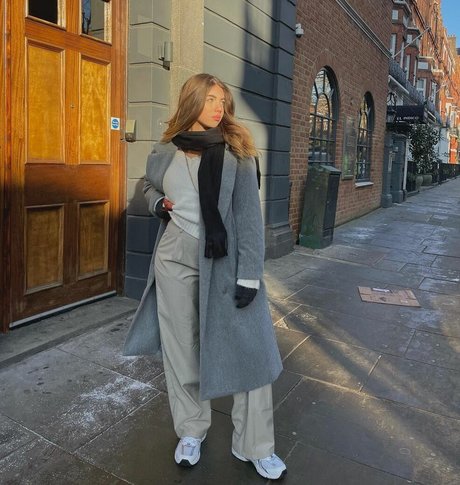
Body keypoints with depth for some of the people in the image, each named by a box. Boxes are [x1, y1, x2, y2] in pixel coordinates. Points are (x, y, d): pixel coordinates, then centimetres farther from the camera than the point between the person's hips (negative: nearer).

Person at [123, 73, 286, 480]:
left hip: (226, 262, -2)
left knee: (249, 350, -2)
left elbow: (249, 215, -8)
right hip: (175, 260, 3)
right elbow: (150, 187, 25)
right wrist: (158, 204, 0)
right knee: (181, 348, 11)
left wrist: (249, 275, -14)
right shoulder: (165, 152, 5)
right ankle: (191, 431, 33)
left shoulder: (237, 152, -3)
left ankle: (255, 446, 17)